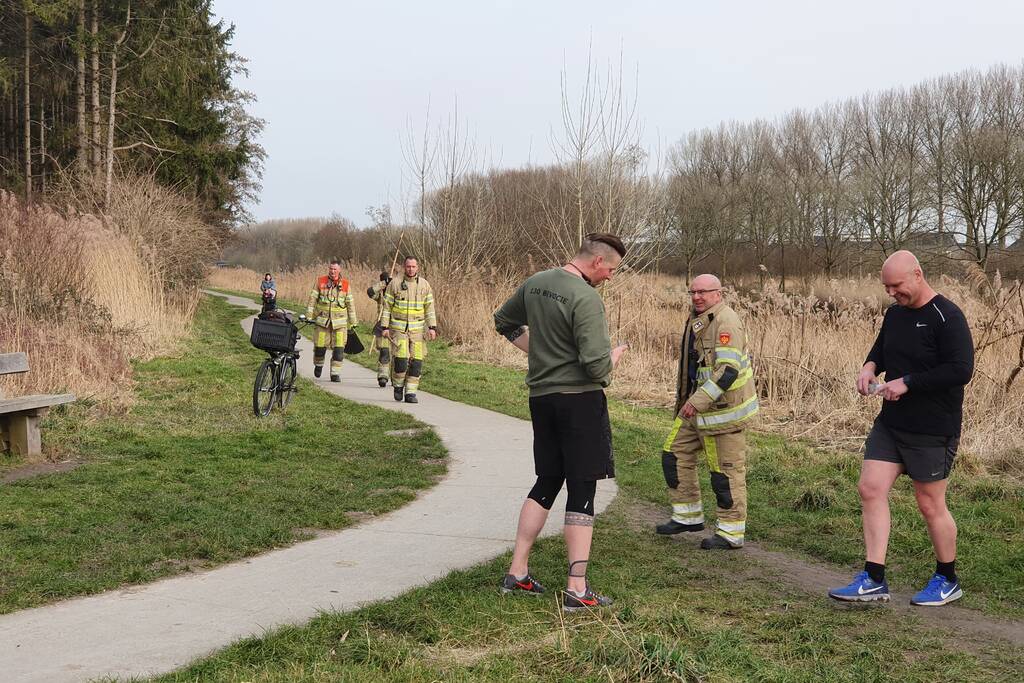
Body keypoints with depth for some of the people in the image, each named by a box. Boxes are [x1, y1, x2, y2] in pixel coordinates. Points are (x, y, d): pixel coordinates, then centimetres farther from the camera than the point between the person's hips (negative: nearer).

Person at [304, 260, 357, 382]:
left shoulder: (345, 284, 5)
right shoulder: (320, 281, 3)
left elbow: (350, 304, 10)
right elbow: (312, 299, 4)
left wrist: (353, 322, 10)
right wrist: (309, 316, -3)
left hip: (340, 321, 0)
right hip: (322, 320, 0)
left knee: (339, 348, -6)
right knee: (320, 346, 3)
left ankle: (335, 373, 2)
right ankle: (318, 364, 33)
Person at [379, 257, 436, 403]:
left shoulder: (424, 284, 4)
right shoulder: (394, 284, -1)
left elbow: (429, 307, 5)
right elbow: (386, 307, 2)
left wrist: (432, 327, -3)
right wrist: (384, 327, -4)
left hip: (416, 328, 2)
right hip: (398, 328, -2)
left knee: (416, 361, -3)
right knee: (400, 358, -14)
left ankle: (410, 393, 6)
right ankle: (398, 385, 12)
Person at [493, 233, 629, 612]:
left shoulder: (535, 283, 7)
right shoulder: (586, 299, -18)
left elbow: (504, 322, 23)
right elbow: (597, 367, -23)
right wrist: (616, 354, -2)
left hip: (541, 396, 7)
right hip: (580, 399, -7)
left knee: (547, 483, 17)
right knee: (582, 491, -1)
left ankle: (517, 572, 18)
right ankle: (577, 589, 1)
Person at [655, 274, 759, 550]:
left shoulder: (726, 322, -18)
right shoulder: (697, 319, 14)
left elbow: (728, 370, -27)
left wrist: (698, 401, -29)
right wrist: (684, 400, 26)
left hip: (723, 407, -10)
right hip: (696, 406, 10)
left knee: (726, 471, -1)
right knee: (675, 455, 13)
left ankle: (730, 533, 10)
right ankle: (688, 517, 25)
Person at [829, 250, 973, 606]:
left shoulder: (947, 317, -16)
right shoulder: (894, 313, 8)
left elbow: (961, 370, -23)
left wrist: (907, 383, -22)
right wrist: (870, 367, 2)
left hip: (932, 431, -7)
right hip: (890, 424, 7)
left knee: (930, 505, 5)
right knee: (870, 489, -1)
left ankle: (947, 581, 25)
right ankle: (873, 580, 4)